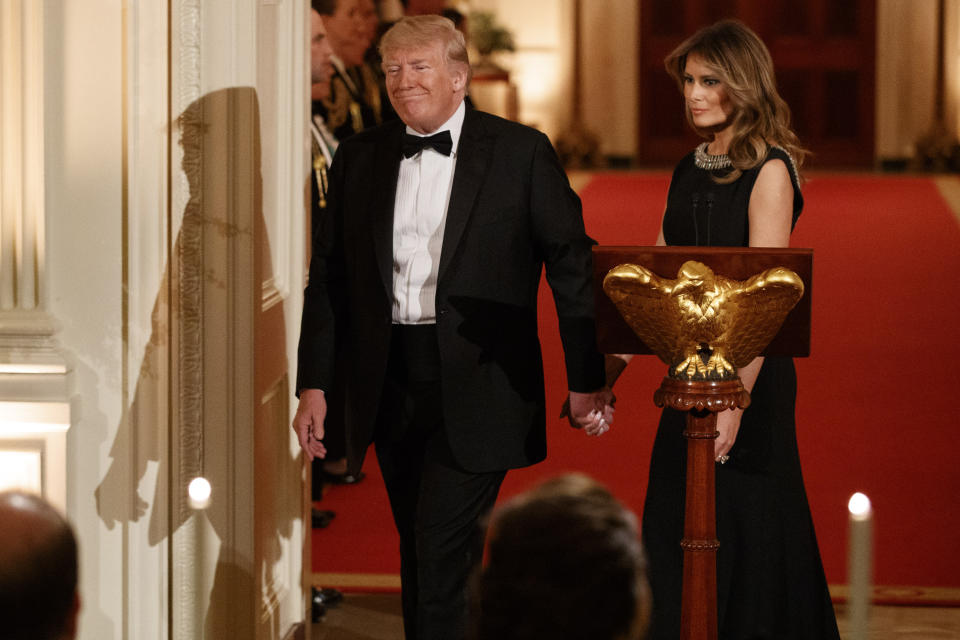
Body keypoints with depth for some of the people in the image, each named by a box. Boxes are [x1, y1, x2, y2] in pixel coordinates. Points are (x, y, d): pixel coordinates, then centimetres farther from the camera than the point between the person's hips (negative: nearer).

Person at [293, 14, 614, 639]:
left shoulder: (522, 152, -3)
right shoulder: (359, 157, 9)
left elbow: (572, 264, -2)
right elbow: (329, 274, 11)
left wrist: (586, 379, -6)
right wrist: (314, 383, 6)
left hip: (476, 390, -4)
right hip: (390, 388, 5)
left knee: (441, 557, -11)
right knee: (418, 560, 12)